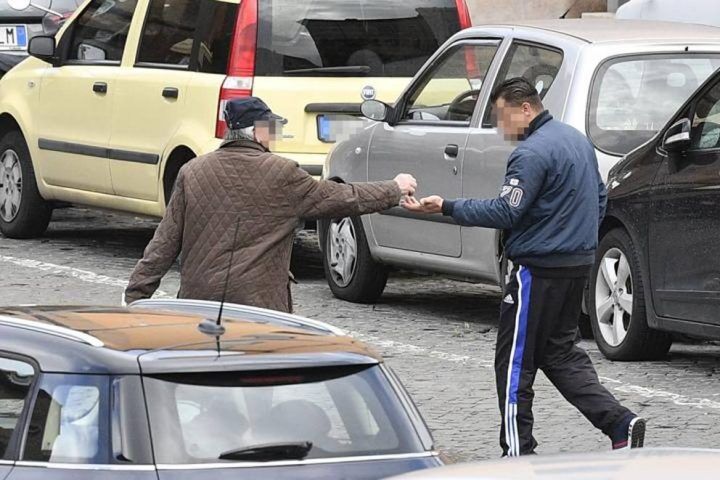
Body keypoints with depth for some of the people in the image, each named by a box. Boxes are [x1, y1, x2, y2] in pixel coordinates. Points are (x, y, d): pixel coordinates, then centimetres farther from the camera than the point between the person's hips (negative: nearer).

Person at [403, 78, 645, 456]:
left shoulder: (533, 153, -18)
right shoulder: (577, 140, 13)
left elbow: (505, 212, -22)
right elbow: (599, 198, 22)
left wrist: (446, 208, -21)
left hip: (540, 269, -9)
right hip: (578, 264, 9)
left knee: (515, 361, -1)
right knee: (560, 353, 17)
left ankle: (518, 451, 1)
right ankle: (620, 423, 5)